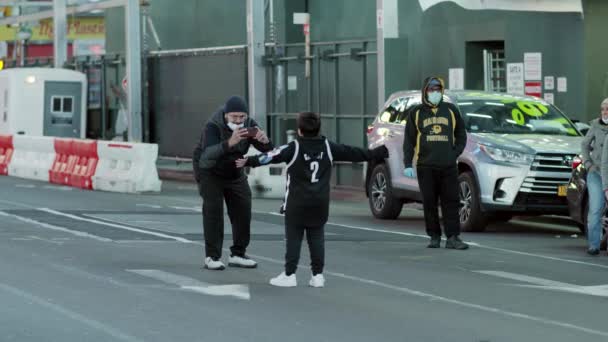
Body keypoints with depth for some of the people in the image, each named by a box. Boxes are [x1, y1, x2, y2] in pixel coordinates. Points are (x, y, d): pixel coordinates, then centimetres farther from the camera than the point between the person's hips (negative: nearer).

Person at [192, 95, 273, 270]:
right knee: (213, 211, -11)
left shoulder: (249, 124, -16)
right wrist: (230, 142, -65)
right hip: (209, 171, -5)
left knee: (243, 210, 1)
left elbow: (268, 150, -20)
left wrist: (264, 140, -45)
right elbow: (208, 154, -48)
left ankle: (237, 254, 13)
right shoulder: (213, 126, -31)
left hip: (235, 172, 5)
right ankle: (212, 257, -6)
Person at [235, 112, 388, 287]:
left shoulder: (294, 148, -9)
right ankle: (318, 275, 9)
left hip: (297, 204, -4)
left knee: (293, 238, 1)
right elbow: (353, 153, 11)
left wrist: (248, 161, -20)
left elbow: (272, 157, -18)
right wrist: (380, 152, 22)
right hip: (320, 204, 4)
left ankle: (289, 275, 1)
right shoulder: (328, 147, 4)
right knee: (316, 238, 10)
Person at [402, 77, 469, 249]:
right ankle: (434, 237, 8)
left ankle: (452, 238, -6)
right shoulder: (416, 113, 8)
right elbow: (409, 141, 6)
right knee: (429, 203, 0)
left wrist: (455, 154, 1)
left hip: (448, 166, 1)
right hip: (426, 167, -1)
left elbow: (461, 135, 16)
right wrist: (408, 164, -3)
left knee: (451, 202, -5)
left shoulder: (451, 110, 12)